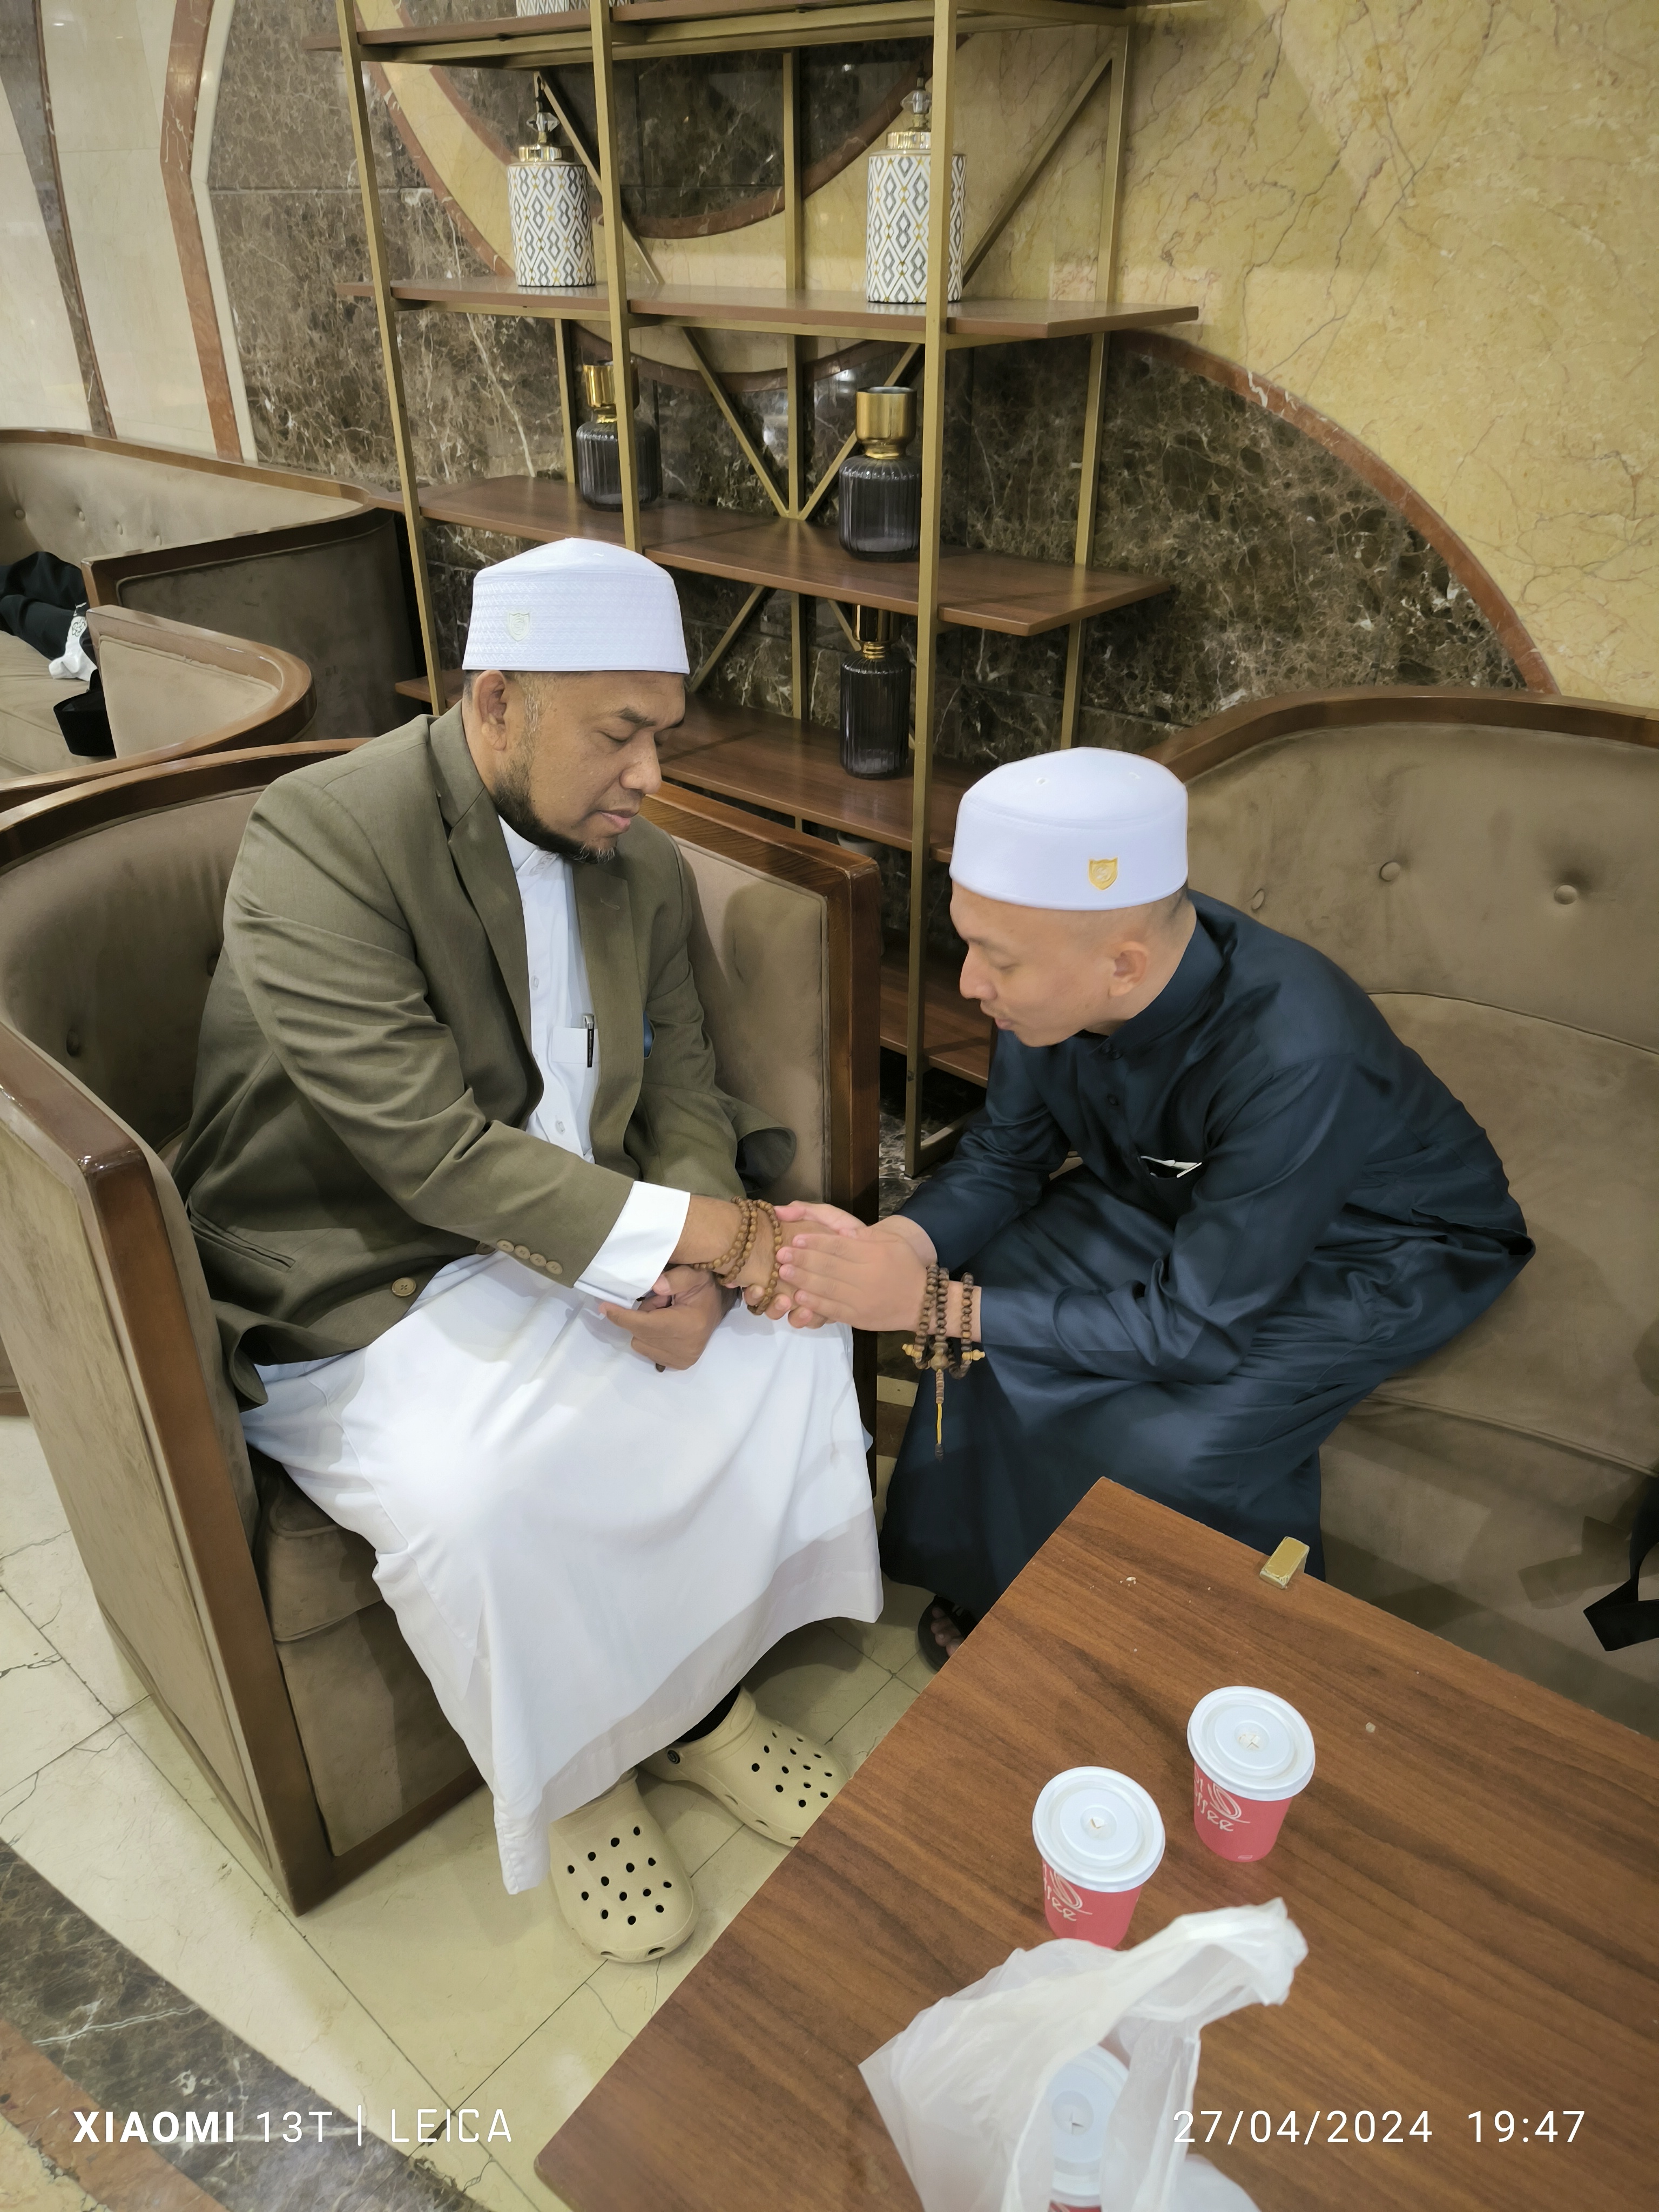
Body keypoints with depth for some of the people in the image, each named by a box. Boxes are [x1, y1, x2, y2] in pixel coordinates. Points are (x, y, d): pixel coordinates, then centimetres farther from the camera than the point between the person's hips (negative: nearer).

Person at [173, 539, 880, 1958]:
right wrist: (666, 1234, -27)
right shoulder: (320, 841, -20)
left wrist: (697, 1263, -16)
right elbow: (430, 1148, -28)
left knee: (792, 1330, -10)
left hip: (581, 1240, 6)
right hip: (361, 1285, -6)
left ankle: (703, 1698, 10)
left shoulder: (642, 864, 2)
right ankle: (570, 1783, 3)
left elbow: (682, 1085, 3)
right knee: (476, 1491, -31)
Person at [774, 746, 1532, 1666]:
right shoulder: (1058, 982, -22)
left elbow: (1195, 1329, -33)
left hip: (1381, 1250, -5)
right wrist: (903, 1246, -27)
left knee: (1172, 1444, -25)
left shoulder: (1296, 1059, -41)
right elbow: (1003, 1157, -6)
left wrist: (936, 1307, -33)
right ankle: (999, 1580, 14)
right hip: (1177, 1200, 6)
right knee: (997, 1306, -13)